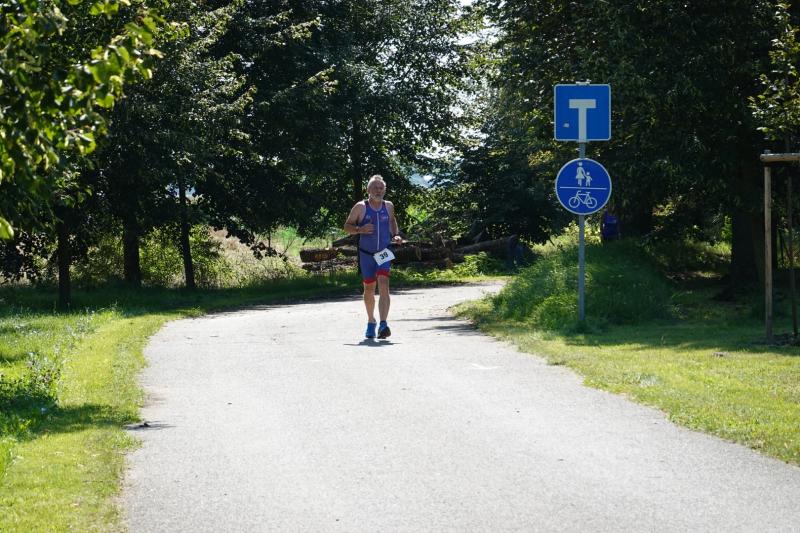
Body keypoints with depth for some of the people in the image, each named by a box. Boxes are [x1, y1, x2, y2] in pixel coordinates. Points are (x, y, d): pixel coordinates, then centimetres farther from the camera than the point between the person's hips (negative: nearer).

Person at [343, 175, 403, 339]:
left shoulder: (389, 206, 5)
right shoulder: (360, 207, -3)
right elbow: (347, 226, 2)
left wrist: (395, 235, 9)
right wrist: (360, 229, -18)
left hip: (384, 253, 0)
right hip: (366, 253, 0)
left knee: (383, 285, -18)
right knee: (369, 288, 10)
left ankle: (383, 324, -27)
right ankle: (371, 322, 31)